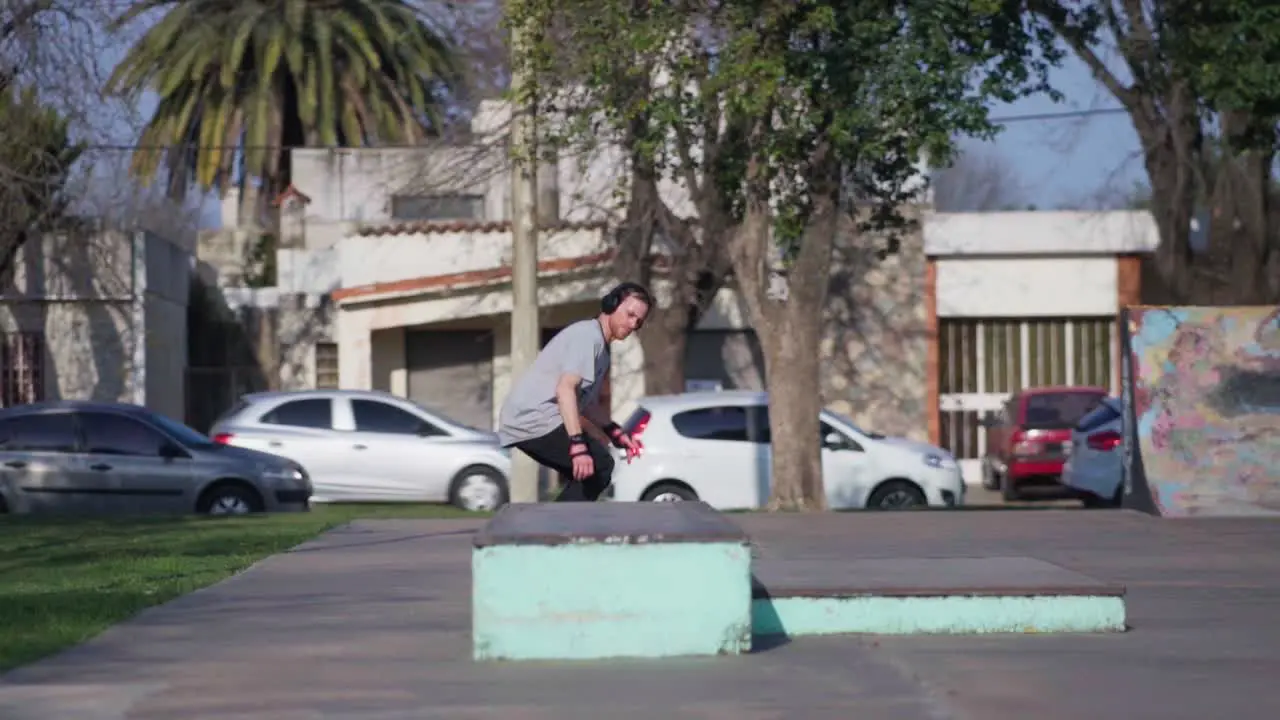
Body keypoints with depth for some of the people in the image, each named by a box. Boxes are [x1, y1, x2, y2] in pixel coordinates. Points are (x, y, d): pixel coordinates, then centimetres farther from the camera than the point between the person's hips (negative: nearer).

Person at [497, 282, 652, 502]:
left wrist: (617, 434, 14)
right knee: (600, 466, -15)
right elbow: (565, 389, -24)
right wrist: (578, 446, -31)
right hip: (534, 419, -10)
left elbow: (587, 403, 26)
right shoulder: (588, 335, -11)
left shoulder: (599, 346, 22)